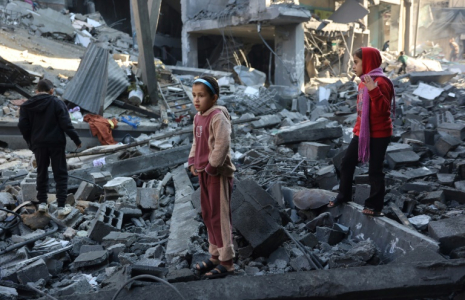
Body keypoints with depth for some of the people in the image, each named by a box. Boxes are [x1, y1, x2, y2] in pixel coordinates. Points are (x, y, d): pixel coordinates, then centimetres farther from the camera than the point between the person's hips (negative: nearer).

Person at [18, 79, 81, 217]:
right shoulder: (57, 102, -8)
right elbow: (66, 124, -12)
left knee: (41, 173, 18)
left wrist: (31, 142, 15)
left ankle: (42, 203, 21)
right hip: (56, 143, -3)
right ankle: (61, 207, 0)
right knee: (60, 174, 3)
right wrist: (76, 140, -4)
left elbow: (22, 126, 2)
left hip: (38, 144, 3)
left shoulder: (27, 105, 3)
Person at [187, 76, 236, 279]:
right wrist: (193, 163, 7)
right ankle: (215, 255, 31)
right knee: (207, 215, 17)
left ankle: (226, 262, 12)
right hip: (203, 172, 9)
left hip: (218, 174, -9)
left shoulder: (218, 117, -18)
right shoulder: (198, 117, 9)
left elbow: (223, 144, -25)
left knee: (220, 217, -1)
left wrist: (212, 167, -21)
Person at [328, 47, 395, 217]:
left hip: (378, 135, -9)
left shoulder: (380, 82, -17)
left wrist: (374, 90, -38)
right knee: (347, 163, 14)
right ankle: (344, 195, 30)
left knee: (375, 170, 0)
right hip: (362, 133, 9)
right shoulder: (364, 82, 11)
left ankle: (375, 206, 13)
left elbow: (383, 109, -27)